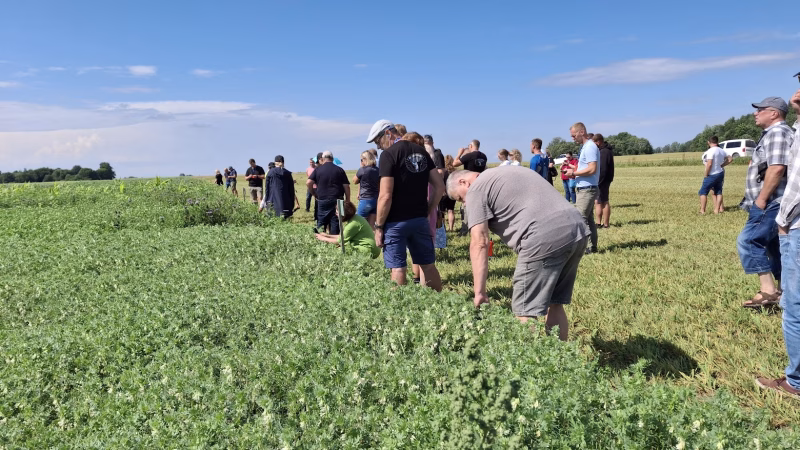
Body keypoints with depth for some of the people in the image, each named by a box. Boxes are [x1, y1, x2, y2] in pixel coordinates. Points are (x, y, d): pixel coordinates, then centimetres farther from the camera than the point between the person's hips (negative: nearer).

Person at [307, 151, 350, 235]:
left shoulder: (318, 169, 1)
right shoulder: (339, 170, 2)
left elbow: (308, 183, -7)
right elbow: (346, 186, -1)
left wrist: (314, 193, 7)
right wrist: (347, 200, 5)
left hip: (322, 200, 0)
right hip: (337, 200, 0)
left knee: (321, 222, 11)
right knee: (335, 222, 4)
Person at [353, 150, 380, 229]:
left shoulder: (362, 170, -12)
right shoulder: (377, 170, 5)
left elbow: (355, 181, 4)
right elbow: (380, 186, 11)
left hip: (365, 200, -6)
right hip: (376, 200, 6)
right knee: (371, 226, 10)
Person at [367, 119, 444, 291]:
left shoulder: (389, 154, -11)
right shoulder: (422, 152, 10)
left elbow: (386, 196, -17)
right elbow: (440, 187, 9)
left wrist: (378, 226, -10)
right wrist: (427, 212, 13)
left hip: (396, 221, -6)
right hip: (420, 220, 6)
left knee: (398, 268, 0)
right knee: (428, 265, 15)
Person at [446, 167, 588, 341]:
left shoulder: (476, 189, 5)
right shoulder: (507, 173, 31)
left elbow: (479, 242, -4)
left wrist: (479, 292, -4)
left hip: (546, 238, -9)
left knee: (526, 313, -2)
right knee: (554, 305, 19)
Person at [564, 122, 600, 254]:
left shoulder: (590, 147, -15)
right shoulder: (584, 147, 17)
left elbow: (592, 169, -23)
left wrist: (574, 173, -14)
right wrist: (573, 171, 7)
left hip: (587, 190, -10)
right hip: (583, 189, 10)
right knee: (589, 219, 13)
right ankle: (593, 246, 19)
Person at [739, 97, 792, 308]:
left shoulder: (778, 132, -12)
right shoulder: (772, 134, 21)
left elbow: (777, 168, -24)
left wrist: (761, 199, -22)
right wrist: (760, 200, 21)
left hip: (771, 203, -11)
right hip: (770, 203, 11)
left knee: (748, 241, -15)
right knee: (774, 246, 15)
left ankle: (768, 292, -15)